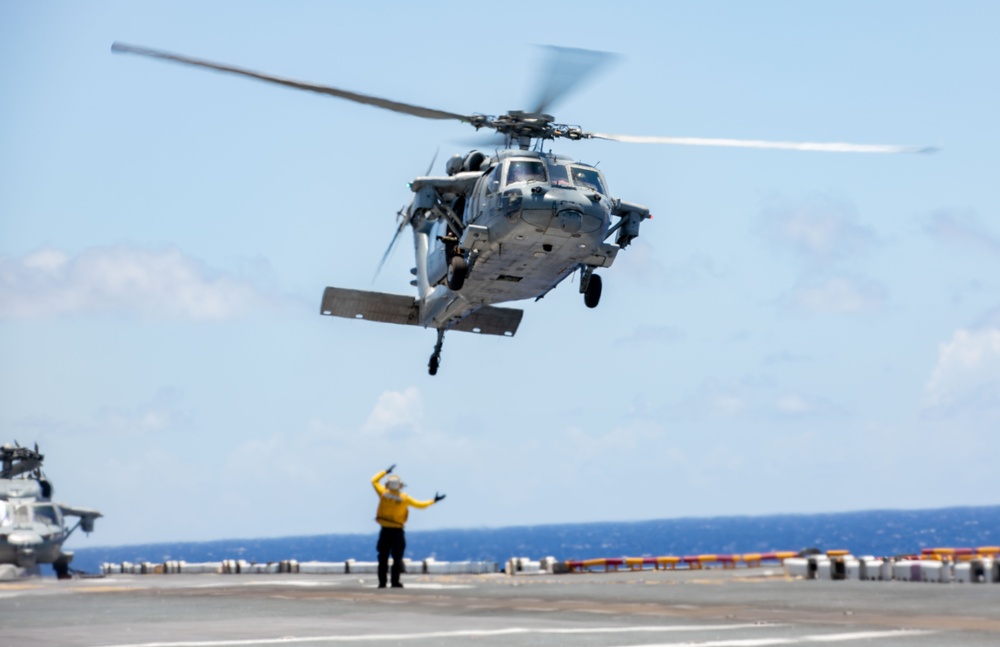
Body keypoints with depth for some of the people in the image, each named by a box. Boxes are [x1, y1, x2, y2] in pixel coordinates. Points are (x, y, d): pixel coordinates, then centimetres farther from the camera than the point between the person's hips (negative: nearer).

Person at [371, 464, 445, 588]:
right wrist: (433, 501, 13)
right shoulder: (404, 498, -9)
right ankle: (395, 582, -4)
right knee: (397, 558, 2)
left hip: (385, 531, 2)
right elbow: (420, 505, 0)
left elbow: (374, 481, 10)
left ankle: (382, 582, 4)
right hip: (397, 531, -2)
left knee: (383, 558, 6)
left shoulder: (383, 494, -6)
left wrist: (386, 472, 20)